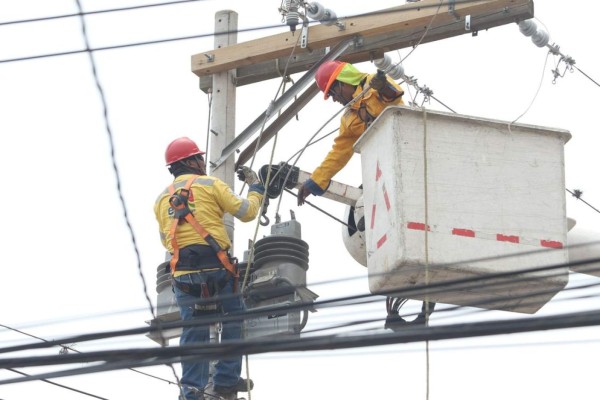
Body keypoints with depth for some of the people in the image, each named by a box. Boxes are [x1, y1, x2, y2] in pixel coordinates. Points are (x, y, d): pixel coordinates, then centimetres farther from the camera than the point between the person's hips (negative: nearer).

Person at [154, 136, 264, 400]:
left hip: (183, 274, 4)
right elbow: (247, 212, 3)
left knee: (194, 332, 6)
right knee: (234, 320, 11)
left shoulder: (162, 199, 18)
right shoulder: (210, 184, 3)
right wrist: (255, 187, 20)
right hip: (216, 267, -4)